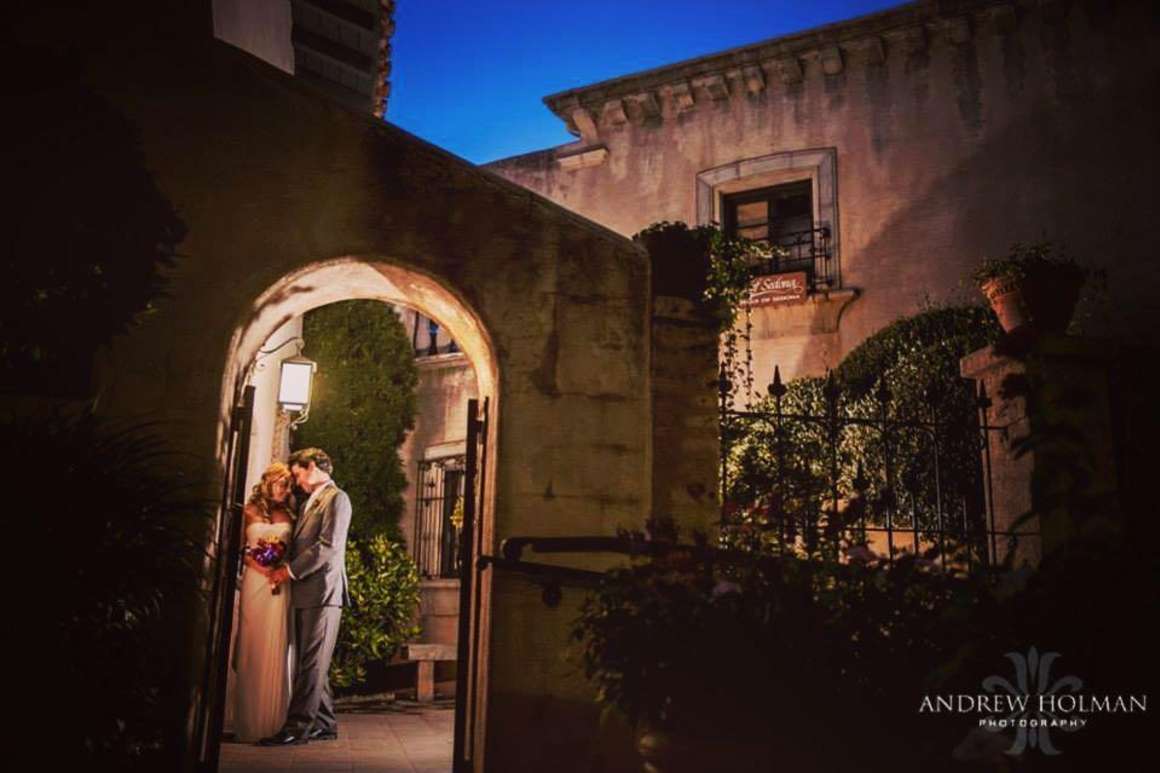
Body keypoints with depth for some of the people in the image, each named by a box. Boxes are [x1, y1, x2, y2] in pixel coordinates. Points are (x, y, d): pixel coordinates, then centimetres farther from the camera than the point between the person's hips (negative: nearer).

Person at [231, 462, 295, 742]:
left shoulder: (289, 515, 11)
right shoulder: (250, 512, 7)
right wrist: (258, 564, -10)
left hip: (281, 587, 1)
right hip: (255, 583, -1)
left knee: (277, 653, 0)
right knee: (252, 650, 0)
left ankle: (273, 722, 5)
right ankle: (249, 722, 7)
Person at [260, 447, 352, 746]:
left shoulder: (336, 498, -6)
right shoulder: (309, 503, 23)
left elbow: (329, 546, -16)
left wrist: (291, 570, -12)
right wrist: (283, 569, 5)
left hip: (322, 591, -9)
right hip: (305, 593, 9)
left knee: (312, 662, -6)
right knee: (312, 662, 11)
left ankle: (298, 725, -4)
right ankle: (324, 723, 18)